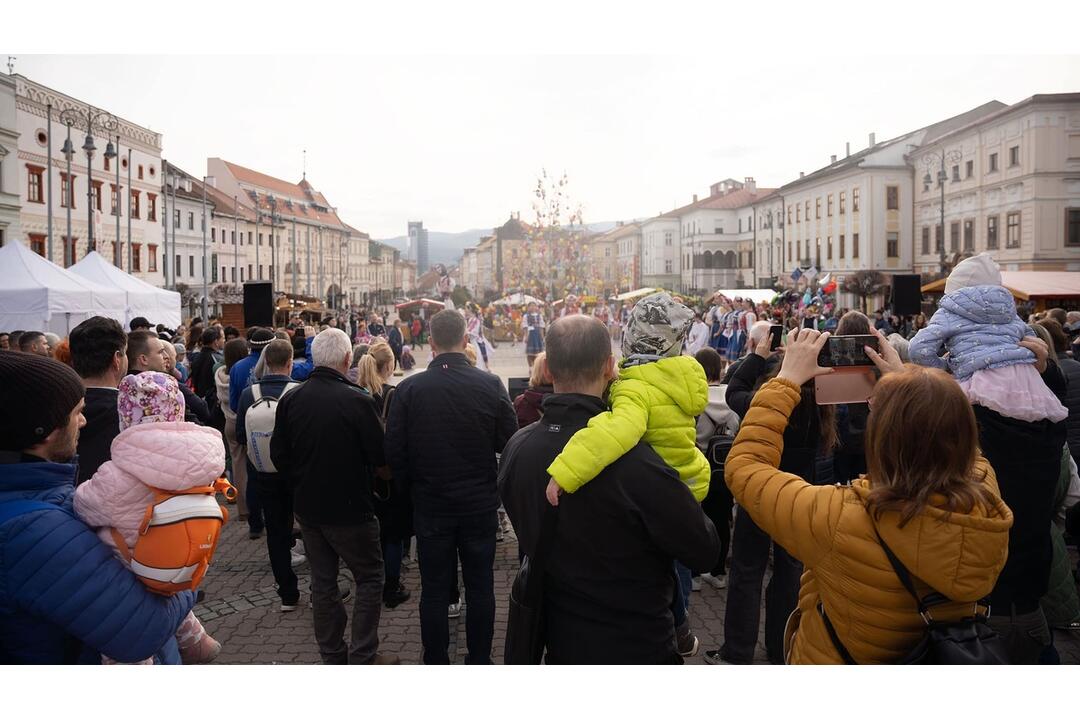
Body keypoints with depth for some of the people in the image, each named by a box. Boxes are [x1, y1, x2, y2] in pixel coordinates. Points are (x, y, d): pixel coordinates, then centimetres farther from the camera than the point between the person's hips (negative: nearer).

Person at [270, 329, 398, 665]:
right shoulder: (357, 400, -19)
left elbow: (279, 456, 3)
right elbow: (382, 460, -14)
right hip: (350, 508, -5)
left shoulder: (290, 400, -4)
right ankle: (363, 656, 10)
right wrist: (382, 473, 8)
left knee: (322, 581, 16)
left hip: (307, 507, 5)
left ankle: (332, 654, 26)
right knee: (370, 578, 9)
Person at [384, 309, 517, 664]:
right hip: (481, 503, 0)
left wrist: (408, 487, 11)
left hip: (430, 506, 0)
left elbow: (394, 450, -6)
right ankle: (479, 661, 25)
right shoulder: (491, 385, -12)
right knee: (480, 588, 14)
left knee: (434, 590, 12)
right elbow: (510, 441, -6)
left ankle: (435, 665, 23)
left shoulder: (408, 389, -11)